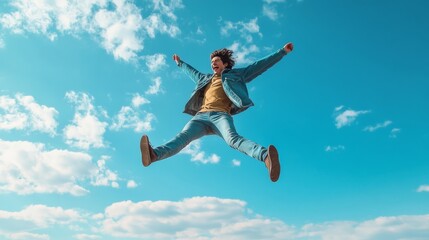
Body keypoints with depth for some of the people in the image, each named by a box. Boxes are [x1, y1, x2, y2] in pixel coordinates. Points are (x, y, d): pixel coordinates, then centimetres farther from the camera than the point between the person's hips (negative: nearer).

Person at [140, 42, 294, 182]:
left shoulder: (235, 75, 27)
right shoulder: (205, 79, 37)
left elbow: (259, 65, 27)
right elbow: (192, 72, 58)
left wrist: (282, 51, 28)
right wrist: (180, 63, 74)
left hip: (220, 115, -4)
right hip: (201, 116, 4)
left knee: (233, 138, -36)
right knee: (183, 136, -26)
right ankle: (154, 155, -51)